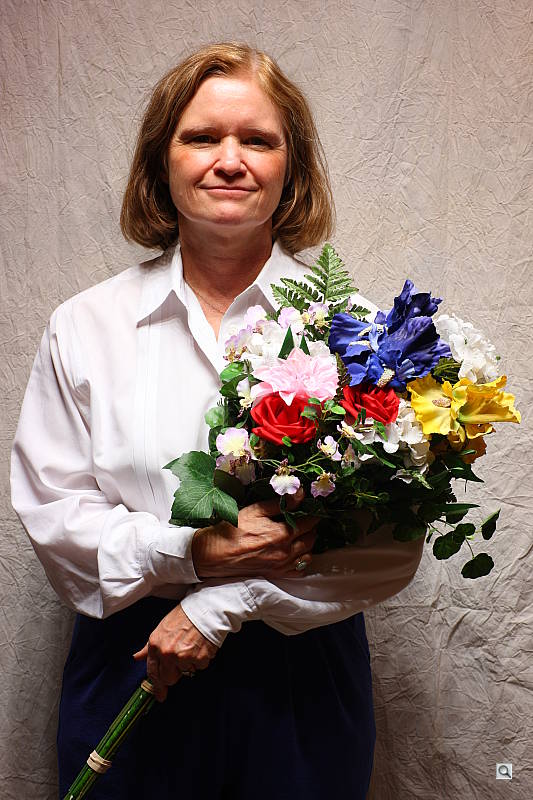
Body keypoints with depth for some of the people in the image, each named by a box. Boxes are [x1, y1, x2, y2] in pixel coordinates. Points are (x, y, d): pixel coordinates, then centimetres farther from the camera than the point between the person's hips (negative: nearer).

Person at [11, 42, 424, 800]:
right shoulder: (85, 326, -2)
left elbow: (393, 542, -10)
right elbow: (49, 514, -3)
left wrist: (222, 603, -16)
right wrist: (187, 551, -19)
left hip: (300, 678, 0)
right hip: (129, 671, 1)